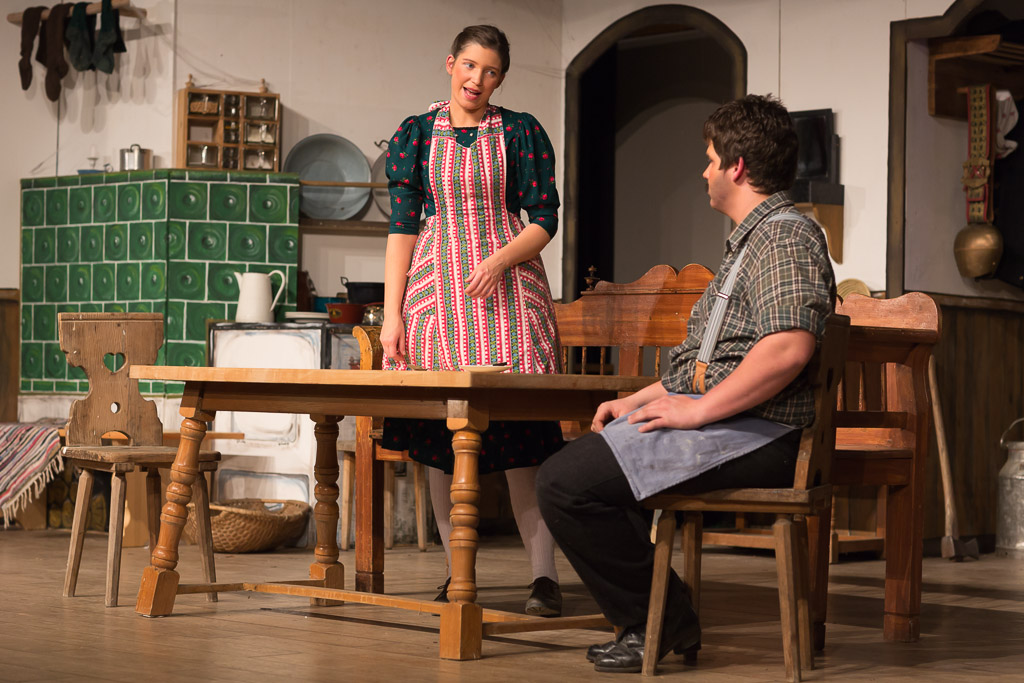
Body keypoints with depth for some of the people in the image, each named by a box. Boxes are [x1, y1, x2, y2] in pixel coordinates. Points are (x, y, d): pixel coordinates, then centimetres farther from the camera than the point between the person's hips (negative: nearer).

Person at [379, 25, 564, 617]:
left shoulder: (522, 133, 7)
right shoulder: (415, 135, 10)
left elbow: (545, 220, 4)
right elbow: (403, 226, 7)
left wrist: (499, 261, -14)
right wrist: (392, 314, 0)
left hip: (509, 286, -2)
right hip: (435, 287, 2)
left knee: (523, 429, -10)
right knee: (441, 433, -1)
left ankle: (545, 575, -10)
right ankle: (457, 572, 6)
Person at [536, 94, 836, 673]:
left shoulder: (787, 235, -11)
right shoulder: (752, 238, 25)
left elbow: (789, 348, -27)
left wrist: (695, 411, -21)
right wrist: (640, 401, 16)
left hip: (754, 432, -11)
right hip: (719, 419, 11)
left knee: (567, 483, -21)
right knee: (569, 467, 15)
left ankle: (661, 621, -8)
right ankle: (645, 617, 12)